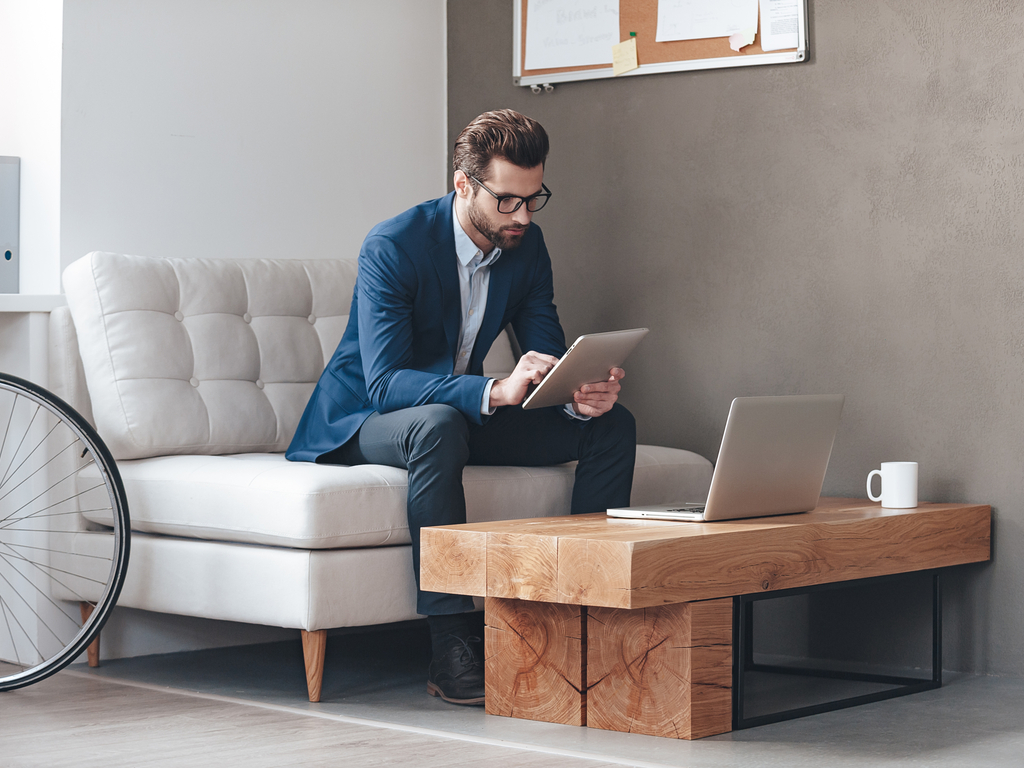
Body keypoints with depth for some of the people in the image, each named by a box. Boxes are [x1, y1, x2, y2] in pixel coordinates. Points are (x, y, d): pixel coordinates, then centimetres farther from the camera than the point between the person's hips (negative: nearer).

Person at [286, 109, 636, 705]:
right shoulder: (393, 246, -23)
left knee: (610, 425, -10)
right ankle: (453, 648, -37)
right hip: (361, 423, -6)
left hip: (462, 414, 7)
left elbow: (548, 359, -1)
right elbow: (385, 383, -31)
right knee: (438, 424, -41)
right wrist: (496, 391, -45)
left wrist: (584, 395, -27)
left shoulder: (527, 245, -3)